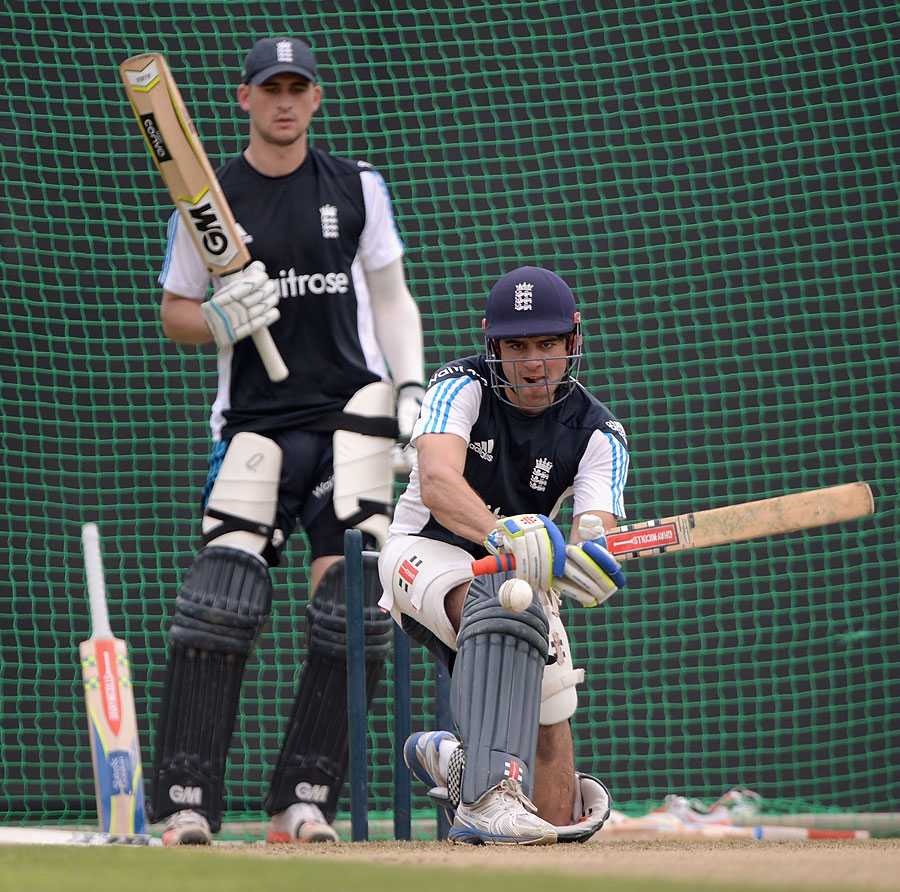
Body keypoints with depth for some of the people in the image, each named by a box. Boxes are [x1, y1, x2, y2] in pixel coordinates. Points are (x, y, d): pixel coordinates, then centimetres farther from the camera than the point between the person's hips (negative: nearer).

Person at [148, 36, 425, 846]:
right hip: (255, 418, -1)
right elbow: (175, 315, 11)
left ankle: (304, 803, -2)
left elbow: (391, 298, 15)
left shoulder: (357, 188, 10)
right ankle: (187, 805, -13)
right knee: (217, 602, -16)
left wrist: (411, 389, 1)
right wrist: (220, 320, -11)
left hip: (352, 414, 1)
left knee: (355, 611, -9)